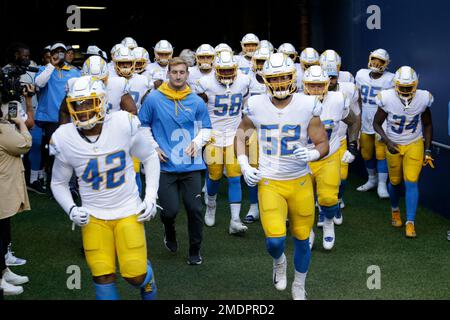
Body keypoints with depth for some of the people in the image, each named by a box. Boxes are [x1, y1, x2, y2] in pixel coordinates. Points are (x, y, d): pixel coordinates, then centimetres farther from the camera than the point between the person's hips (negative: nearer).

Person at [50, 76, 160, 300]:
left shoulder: (123, 124, -15)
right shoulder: (65, 139, -10)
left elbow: (149, 157, 2)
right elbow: (58, 183, 6)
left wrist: (151, 196, -4)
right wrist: (71, 209, -11)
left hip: (129, 211, -1)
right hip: (94, 216, 1)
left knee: (135, 274, 0)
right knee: (103, 277, 0)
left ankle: (148, 290, 36)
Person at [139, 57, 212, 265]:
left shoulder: (196, 101, 5)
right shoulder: (153, 99, -1)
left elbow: (205, 128, 13)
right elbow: (143, 126, 9)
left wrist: (197, 142, -6)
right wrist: (153, 147, -2)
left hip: (191, 164, 2)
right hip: (165, 165, -2)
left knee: (194, 209, 0)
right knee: (170, 210, -7)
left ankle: (195, 251, 20)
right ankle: (170, 232, 30)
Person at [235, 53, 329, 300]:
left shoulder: (307, 106, -10)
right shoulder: (256, 106, -6)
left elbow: (323, 144, -3)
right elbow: (241, 135, 13)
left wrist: (312, 154, -25)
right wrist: (244, 166, 1)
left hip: (300, 182, 1)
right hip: (269, 183, 0)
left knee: (302, 239, 11)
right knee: (275, 240, -13)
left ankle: (299, 288, 35)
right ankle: (279, 262, 25)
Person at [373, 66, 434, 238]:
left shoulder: (423, 99, -15)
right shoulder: (387, 99, -20)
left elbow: (427, 125, 2)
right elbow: (377, 124, -7)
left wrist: (427, 150, 0)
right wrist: (387, 141, -22)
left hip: (415, 144, 0)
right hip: (394, 146, 0)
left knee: (411, 182, -10)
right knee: (395, 181, 12)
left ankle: (410, 223, -5)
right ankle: (395, 210, 41)